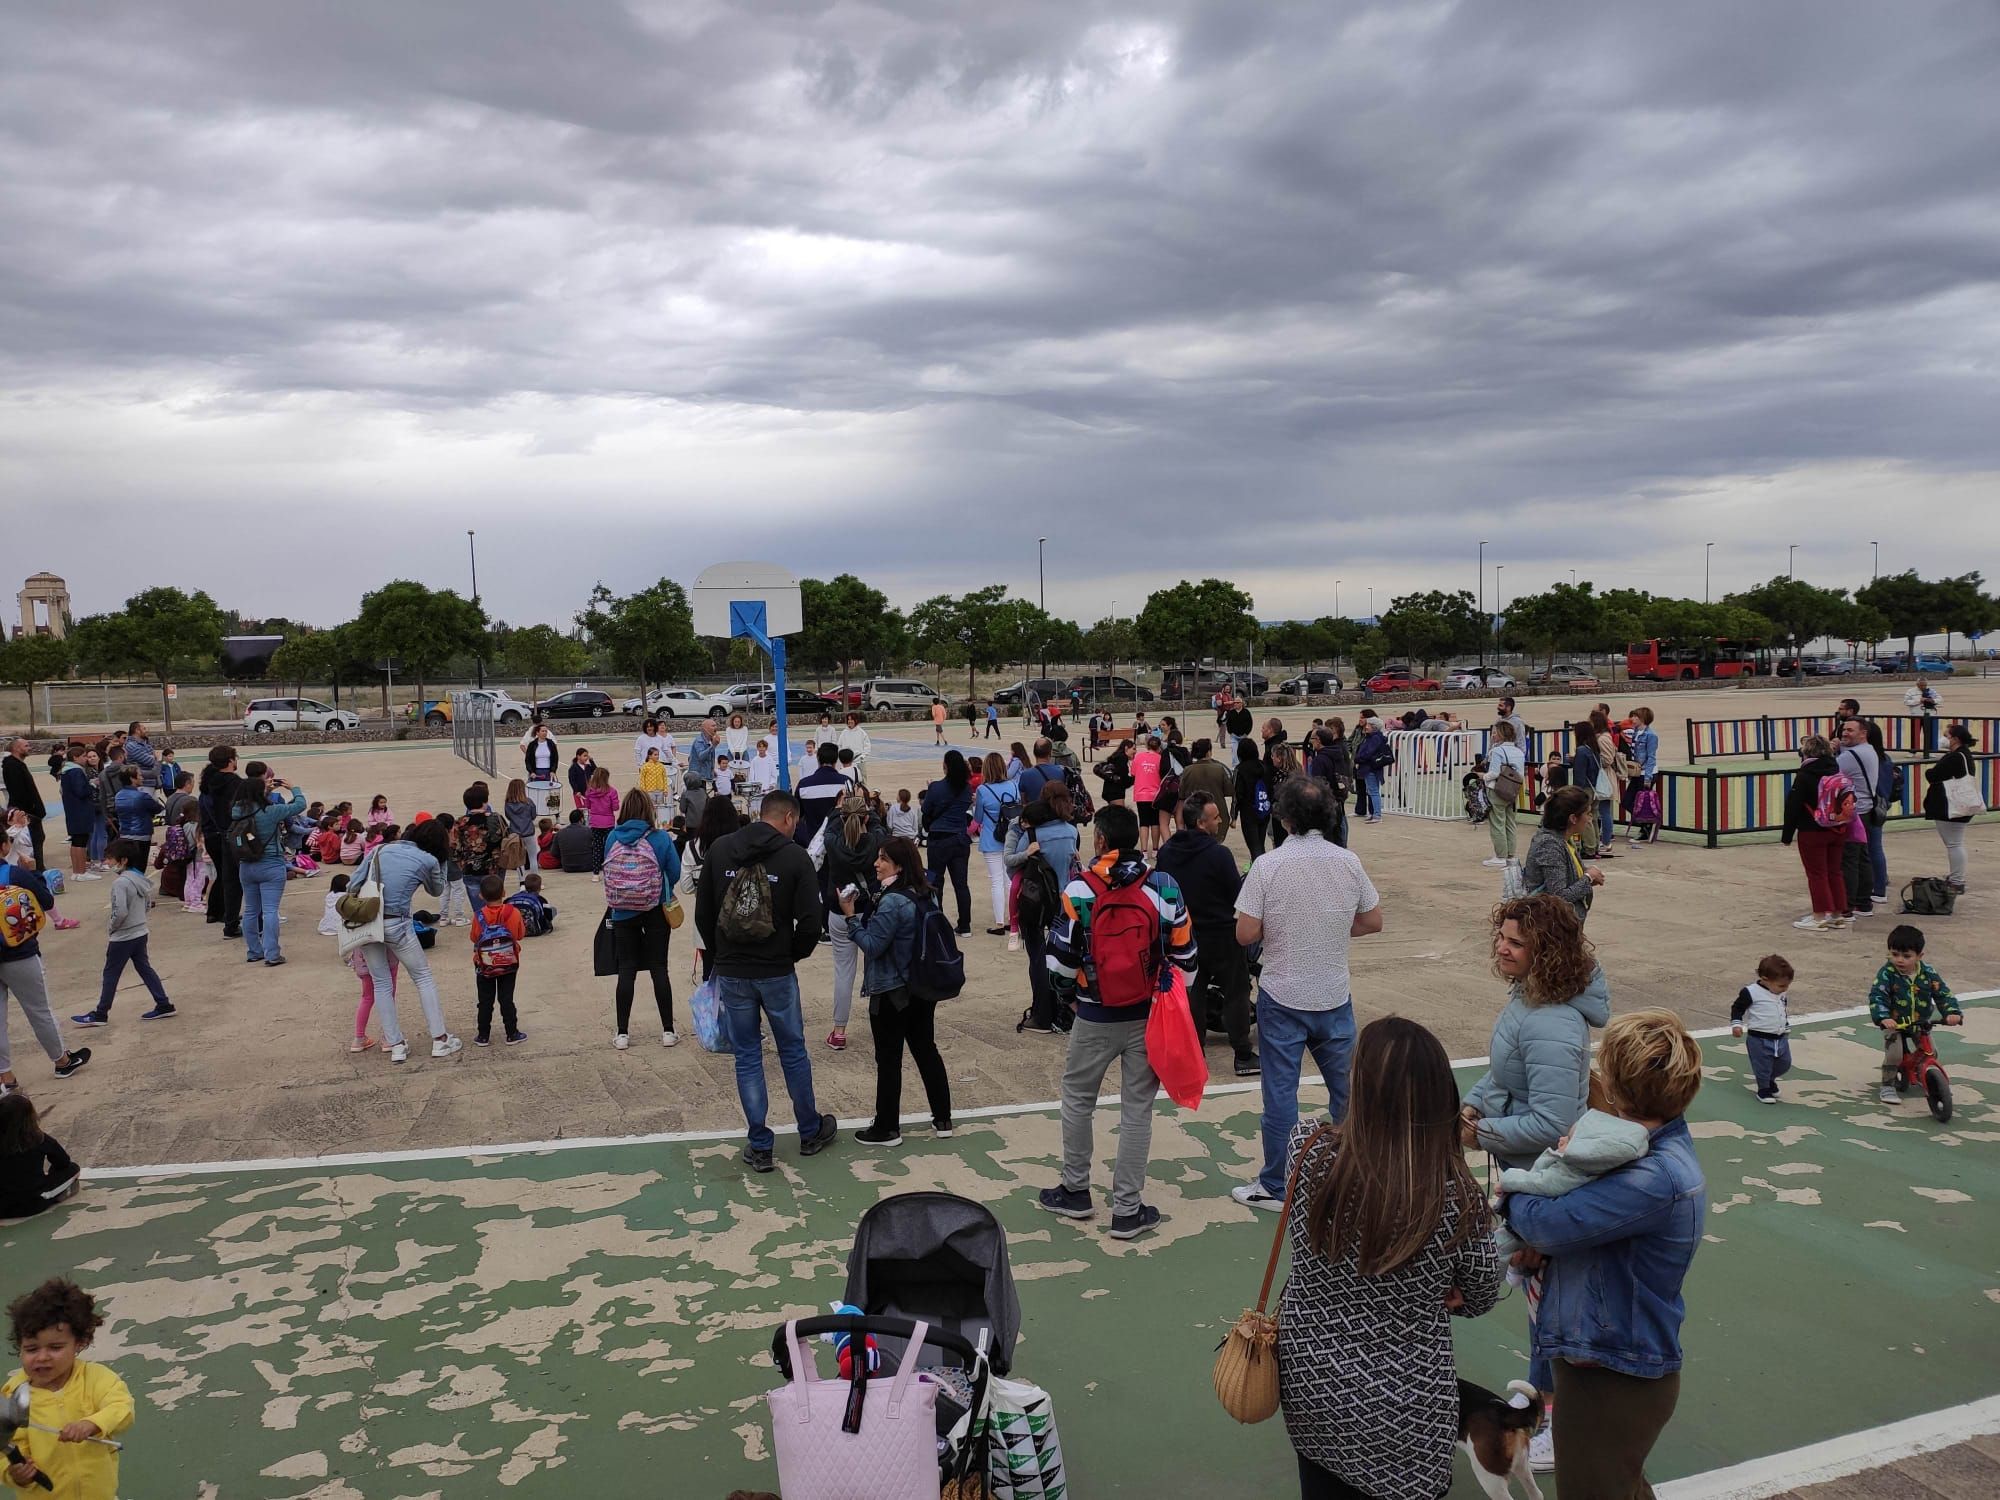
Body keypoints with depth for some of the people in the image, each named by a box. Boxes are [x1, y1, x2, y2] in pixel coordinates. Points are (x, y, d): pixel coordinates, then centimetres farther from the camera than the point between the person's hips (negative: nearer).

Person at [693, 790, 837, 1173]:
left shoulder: (719, 851, 0)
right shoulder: (795, 857, -9)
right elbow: (810, 922, -12)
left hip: (731, 973, 2)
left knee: (747, 1058, 10)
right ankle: (810, 1133, 28)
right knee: (793, 1052, 14)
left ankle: (759, 1147, 13)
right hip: (777, 972, -2)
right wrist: (794, 954, 8)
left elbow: (702, 913, 5)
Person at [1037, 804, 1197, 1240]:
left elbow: (1061, 955, -9)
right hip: (1149, 1017, 2)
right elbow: (1185, 956, 0)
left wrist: (1066, 993, 10)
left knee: (1077, 1098, 18)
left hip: (1095, 1018, -1)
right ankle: (1127, 1211, 13)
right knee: (1137, 1110, 8)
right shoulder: (1164, 889, -4)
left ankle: (1075, 1191, 29)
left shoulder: (1080, 889, -11)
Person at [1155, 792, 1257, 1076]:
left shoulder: (1166, 852, -3)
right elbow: (1238, 896, -15)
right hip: (1221, 935, -5)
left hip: (1183, 934, 5)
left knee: (1193, 992, 16)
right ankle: (1243, 1056, 10)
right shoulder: (1218, 854, -22)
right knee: (1236, 993, 6)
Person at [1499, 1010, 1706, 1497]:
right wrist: (1542, 1239, -11)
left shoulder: (1656, 1178, -31)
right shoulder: (1662, 1147, 0)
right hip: (1623, 1366, 9)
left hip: (1612, 1380, -9)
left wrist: (1510, 1198, -5)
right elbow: (1591, 1212, 10)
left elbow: (1547, 1222, -27)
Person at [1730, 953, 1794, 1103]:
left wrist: (1786, 1027, 32)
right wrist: (1736, 1024, -19)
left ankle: (1770, 1079, 43)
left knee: (1784, 1064, 16)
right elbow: (1737, 1008, -8)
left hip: (1781, 1038, 6)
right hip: (1759, 1040, -6)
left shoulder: (1782, 993, 4)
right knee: (1762, 1067, 3)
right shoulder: (1751, 992, -17)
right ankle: (1763, 1089, 26)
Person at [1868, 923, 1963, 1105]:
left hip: (1921, 1023, 4)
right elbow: (1876, 996, -27)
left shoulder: (1928, 973, -10)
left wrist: (1952, 1013, -29)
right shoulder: (1887, 973, -20)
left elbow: (1943, 994, -10)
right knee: (1894, 1054, -18)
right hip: (1894, 1024, -4)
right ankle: (1888, 1086, 0)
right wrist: (1883, 1018, -43)